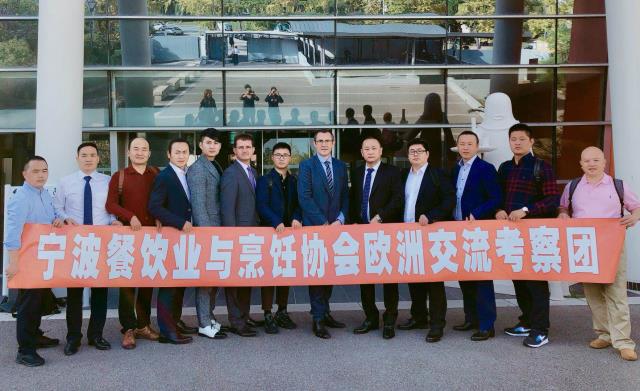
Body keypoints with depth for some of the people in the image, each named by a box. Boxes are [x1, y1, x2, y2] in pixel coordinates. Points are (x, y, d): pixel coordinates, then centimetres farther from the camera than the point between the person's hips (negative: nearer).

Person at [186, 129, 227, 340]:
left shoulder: (217, 167, 14)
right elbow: (198, 204, -16)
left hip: (218, 229, 8)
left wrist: (221, 230, 9)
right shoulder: (197, 169, -10)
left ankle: (209, 316, 25)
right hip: (205, 229, -8)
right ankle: (204, 325, 6)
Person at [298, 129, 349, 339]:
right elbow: (304, 197, -10)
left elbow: (345, 196, 12)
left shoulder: (341, 166, 12)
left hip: (335, 226, 4)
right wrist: (323, 223, -12)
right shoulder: (307, 165, -2)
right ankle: (318, 319, 5)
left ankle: (325, 312, 20)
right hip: (314, 227, -4)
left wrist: (340, 220, -4)